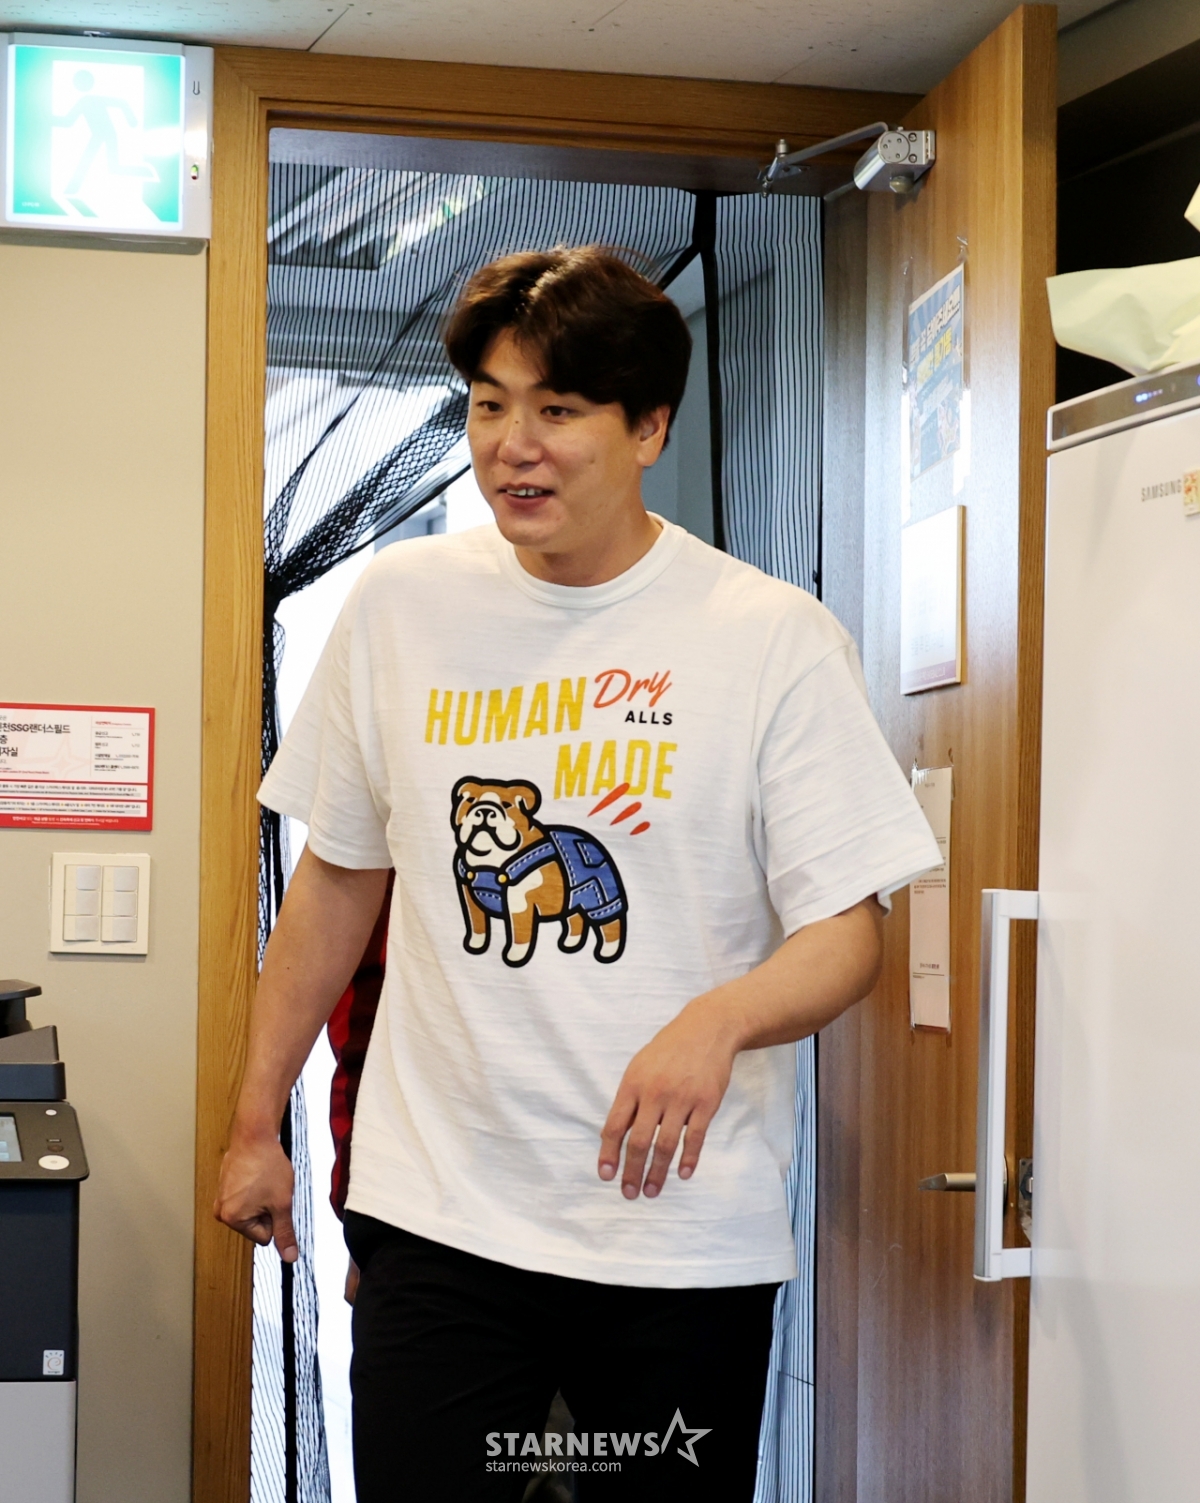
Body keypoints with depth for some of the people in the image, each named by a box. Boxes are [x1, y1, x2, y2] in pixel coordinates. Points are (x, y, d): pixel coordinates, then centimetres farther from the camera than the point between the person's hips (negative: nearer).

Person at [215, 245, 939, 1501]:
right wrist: (257, 1123, 15)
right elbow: (338, 874, 14)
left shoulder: (776, 639, -5)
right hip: (435, 1214, 2)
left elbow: (848, 929, -6)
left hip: (686, 1238, -2)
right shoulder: (399, 603, 5)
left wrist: (718, 1021, -27)